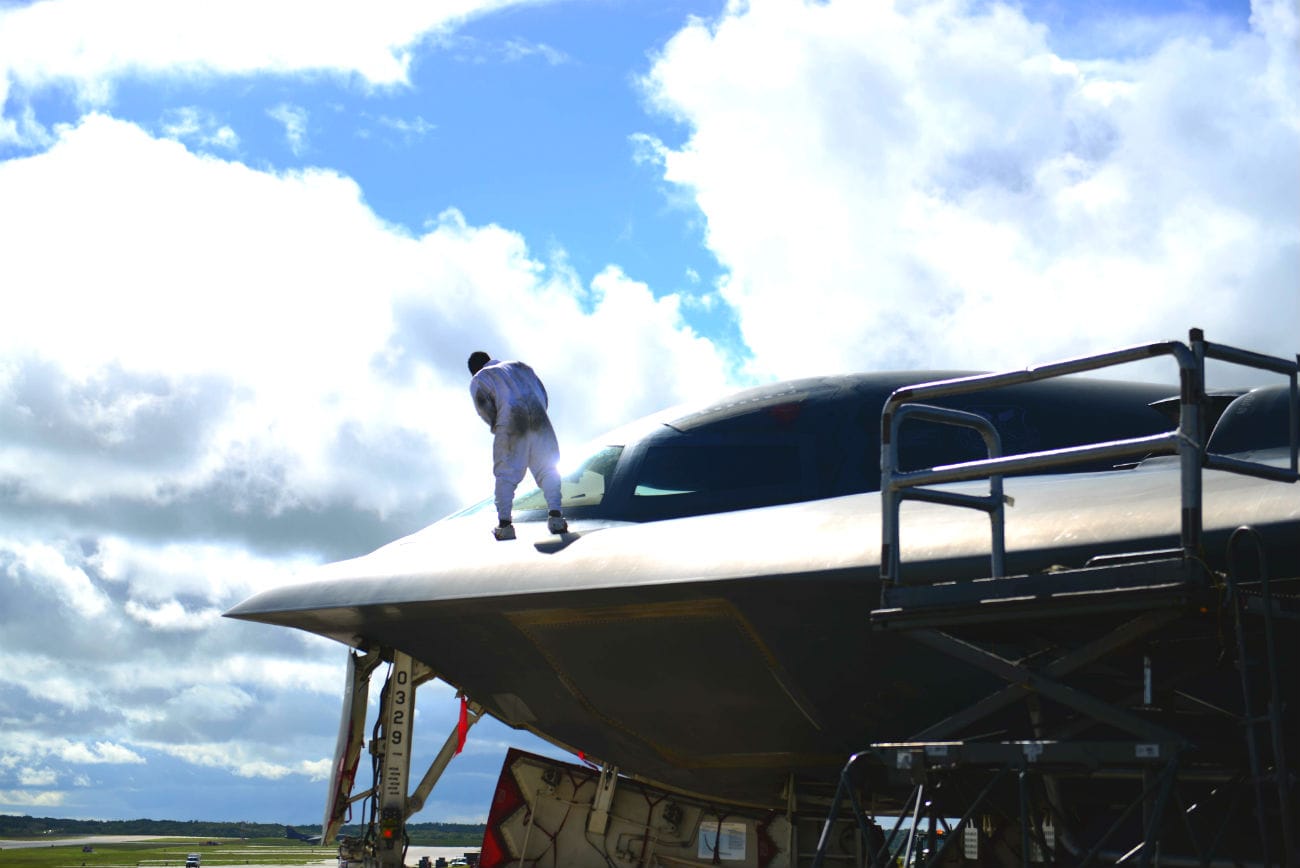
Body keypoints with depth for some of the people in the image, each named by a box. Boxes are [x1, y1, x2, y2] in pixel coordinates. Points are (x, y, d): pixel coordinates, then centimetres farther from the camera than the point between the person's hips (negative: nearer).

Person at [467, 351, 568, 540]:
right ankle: (555, 515, -8)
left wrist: (496, 427, 12)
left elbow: (484, 406, 0)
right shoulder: (519, 366, 32)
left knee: (505, 474, 4)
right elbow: (542, 393, 20)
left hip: (511, 423, -3)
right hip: (538, 417, 3)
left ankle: (505, 523, -2)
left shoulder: (478, 380, 18)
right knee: (547, 469, 6)